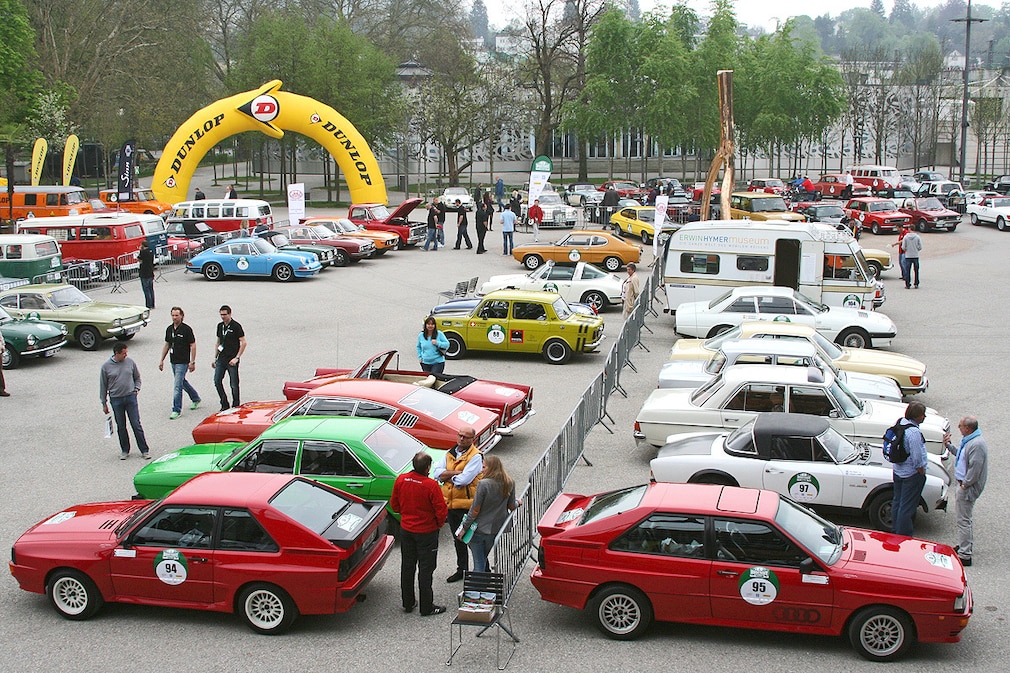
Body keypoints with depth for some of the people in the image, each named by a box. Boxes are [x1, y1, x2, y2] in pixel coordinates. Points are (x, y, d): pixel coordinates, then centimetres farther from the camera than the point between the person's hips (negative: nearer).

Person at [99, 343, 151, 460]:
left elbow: (137, 377, 16)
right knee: (121, 427, 9)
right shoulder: (106, 367, -4)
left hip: (131, 397, 0)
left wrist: (136, 389, -1)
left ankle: (144, 450, 5)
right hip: (116, 400, 0)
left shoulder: (130, 362, 1)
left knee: (136, 425, -1)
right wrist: (104, 403, 5)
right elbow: (103, 386, 4)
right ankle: (124, 450, 23)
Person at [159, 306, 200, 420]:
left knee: (177, 386, -10)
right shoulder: (169, 329, 7)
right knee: (182, 382, 20)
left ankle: (176, 410, -3)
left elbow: (193, 345, -11)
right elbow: (167, 345, 15)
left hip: (183, 362, -7)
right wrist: (162, 360, 14)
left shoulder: (186, 329, -12)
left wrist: (192, 362, -15)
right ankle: (195, 399, 40)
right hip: (173, 361, 7)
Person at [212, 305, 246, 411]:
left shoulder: (236, 326, -8)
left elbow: (243, 343, -9)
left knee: (234, 385, -1)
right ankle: (224, 405, 13)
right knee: (217, 381, 1)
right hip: (221, 358, 6)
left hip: (232, 359, -6)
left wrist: (237, 358, -15)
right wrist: (215, 357, 18)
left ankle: (236, 406, 11)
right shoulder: (220, 326, 12)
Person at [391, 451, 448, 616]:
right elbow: (441, 510, -18)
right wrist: (439, 524, 2)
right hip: (427, 532, -5)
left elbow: (394, 504, 5)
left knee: (407, 567, 17)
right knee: (426, 569, 5)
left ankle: (407, 603, 27)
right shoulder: (431, 485, -23)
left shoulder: (401, 480, -8)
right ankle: (427, 607, 12)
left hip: (406, 530, 5)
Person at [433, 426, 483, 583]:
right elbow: (437, 473, -4)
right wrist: (457, 472, -15)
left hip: (467, 504, -7)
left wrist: (447, 475, -5)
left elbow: (464, 480, -22)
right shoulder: (449, 454, 9)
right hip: (450, 503, 7)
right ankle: (461, 569, 32)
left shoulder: (475, 456, -11)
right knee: (458, 539, 19)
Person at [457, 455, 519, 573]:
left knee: (478, 563, 2)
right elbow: (511, 506, 6)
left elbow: (475, 510, -15)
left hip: (479, 529, -6)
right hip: (497, 529, 6)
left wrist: (464, 528, -6)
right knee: (483, 558, 23)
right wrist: (517, 503, 29)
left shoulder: (484, 484, -19)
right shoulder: (510, 483, -3)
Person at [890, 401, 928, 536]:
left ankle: (895, 530, 33)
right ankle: (903, 536, 11)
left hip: (897, 470, 9)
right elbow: (917, 458, -25)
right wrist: (922, 474, -10)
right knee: (907, 507, 2)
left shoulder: (900, 423, 0)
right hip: (911, 474, -9)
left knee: (897, 501, 20)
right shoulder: (914, 432, -28)